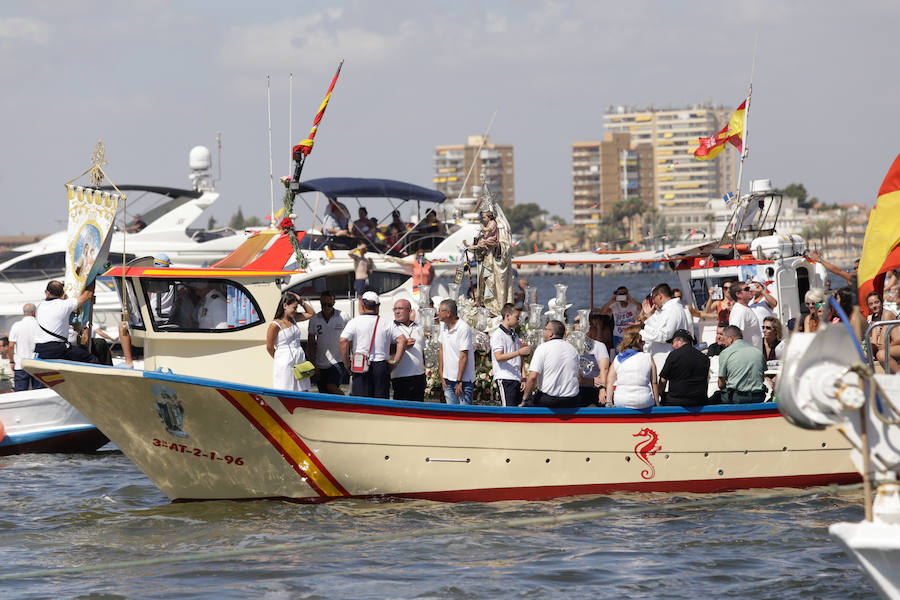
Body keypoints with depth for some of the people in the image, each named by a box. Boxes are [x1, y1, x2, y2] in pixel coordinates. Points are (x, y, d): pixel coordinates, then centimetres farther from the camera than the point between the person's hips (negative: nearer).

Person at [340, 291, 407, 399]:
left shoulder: (355, 322, 0)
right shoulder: (386, 323, 9)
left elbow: (343, 341, -11)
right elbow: (402, 340, 0)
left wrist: (347, 364, -3)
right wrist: (395, 361, 2)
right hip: (382, 367, 2)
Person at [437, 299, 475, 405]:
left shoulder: (463, 328, -15)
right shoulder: (443, 326, 10)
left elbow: (463, 356, -16)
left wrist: (459, 381, -17)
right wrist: (441, 375, 12)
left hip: (463, 380, -7)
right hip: (448, 379, 7)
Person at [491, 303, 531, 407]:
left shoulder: (514, 335, 21)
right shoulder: (497, 335, -6)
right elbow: (499, 357, -17)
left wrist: (523, 377, 11)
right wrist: (519, 352, -26)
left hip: (516, 379, 8)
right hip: (504, 379, -8)